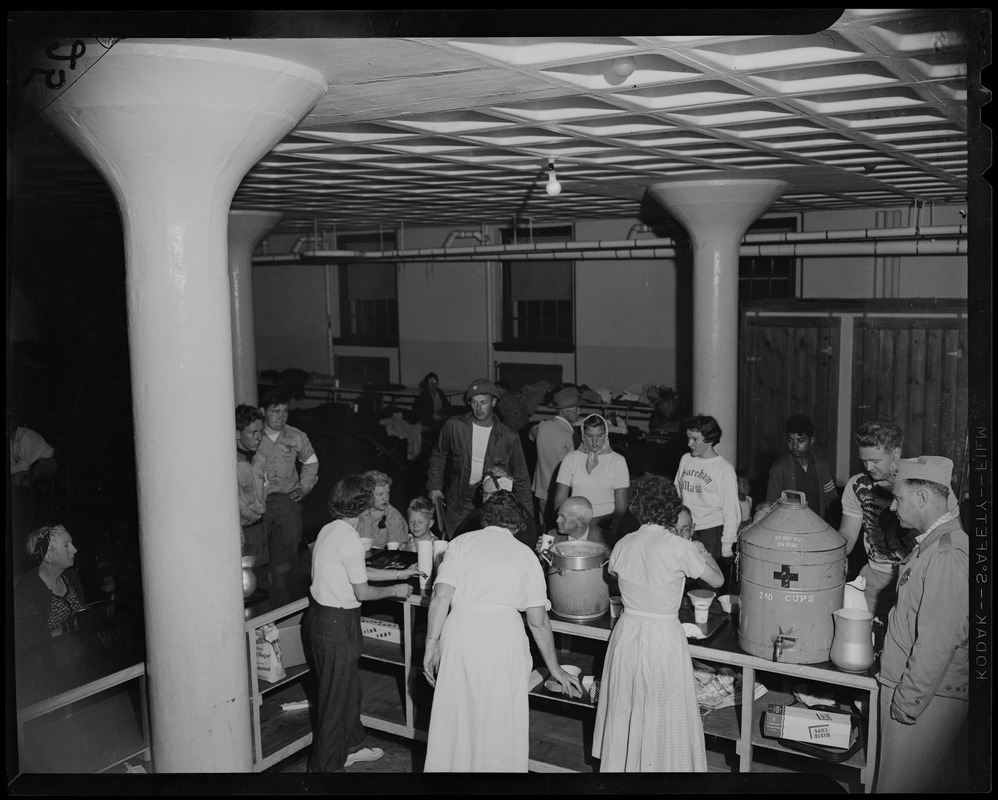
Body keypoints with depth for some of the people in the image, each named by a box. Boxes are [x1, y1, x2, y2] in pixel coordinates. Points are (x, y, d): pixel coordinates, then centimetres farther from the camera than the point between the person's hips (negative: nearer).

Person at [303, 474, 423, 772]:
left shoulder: (329, 530, 7)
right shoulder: (348, 538, -22)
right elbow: (362, 591, -16)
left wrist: (399, 573, 23)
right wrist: (394, 590, 0)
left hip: (320, 617, 10)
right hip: (336, 624, -10)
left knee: (348, 689, 24)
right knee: (337, 696, 4)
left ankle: (351, 746, 40)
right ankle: (326, 765, 17)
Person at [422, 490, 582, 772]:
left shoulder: (461, 542, 12)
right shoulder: (525, 554, 13)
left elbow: (441, 597, 0)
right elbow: (538, 621, 11)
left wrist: (432, 644, 6)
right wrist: (555, 669, 19)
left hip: (459, 631, 1)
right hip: (505, 634, 0)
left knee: (454, 718, 13)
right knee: (499, 721, 11)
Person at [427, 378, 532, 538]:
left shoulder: (508, 437, -4)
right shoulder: (454, 426, -2)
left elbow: (521, 478, 3)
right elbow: (438, 457, 16)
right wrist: (434, 486, 11)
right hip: (458, 506, 1)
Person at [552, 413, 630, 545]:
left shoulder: (618, 461, 4)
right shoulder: (570, 459, 6)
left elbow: (621, 504, 1)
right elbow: (559, 499, 4)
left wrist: (613, 533, -11)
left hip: (606, 525, -1)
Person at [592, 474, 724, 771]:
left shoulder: (623, 545, -4)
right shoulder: (679, 548, -17)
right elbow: (717, 580, -4)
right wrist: (702, 551, 15)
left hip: (627, 633, 5)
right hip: (664, 637, -4)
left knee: (624, 709, 20)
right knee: (664, 715, 11)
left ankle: (620, 764, 35)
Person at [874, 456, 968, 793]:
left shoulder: (946, 555, -24)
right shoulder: (935, 541, 9)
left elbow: (938, 641, -25)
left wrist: (908, 701, -19)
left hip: (927, 696, -9)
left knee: (902, 782, 1)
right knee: (935, 779, 20)